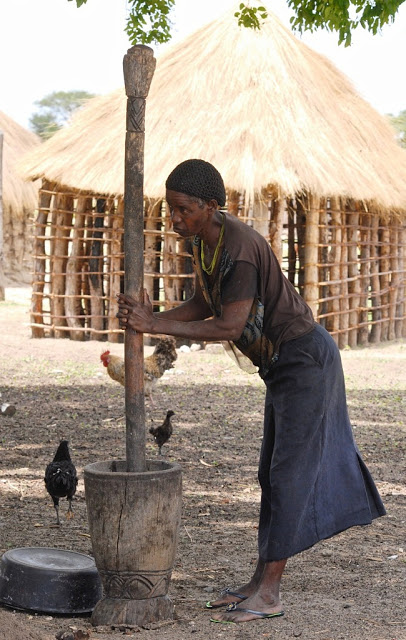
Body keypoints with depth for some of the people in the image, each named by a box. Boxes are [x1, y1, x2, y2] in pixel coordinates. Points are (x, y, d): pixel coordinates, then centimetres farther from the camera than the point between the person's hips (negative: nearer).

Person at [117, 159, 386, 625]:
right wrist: (149, 319, -12)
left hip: (305, 359, -10)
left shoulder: (240, 250, -28)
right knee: (272, 473, 11)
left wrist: (157, 325, -31)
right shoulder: (203, 240, 2)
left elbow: (229, 326, -32)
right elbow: (203, 306, 4)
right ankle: (260, 581, 17)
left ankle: (269, 592, -5)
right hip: (283, 364, 10)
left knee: (289, 472, -8)